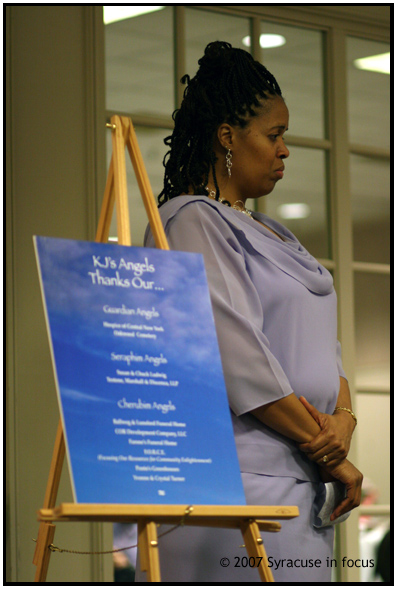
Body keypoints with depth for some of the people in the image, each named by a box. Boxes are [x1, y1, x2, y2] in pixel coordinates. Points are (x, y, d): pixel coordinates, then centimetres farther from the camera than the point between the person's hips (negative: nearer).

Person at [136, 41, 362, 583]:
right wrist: (324, 449, -12)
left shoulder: (268, 233, 22)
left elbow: (321, 345, 18)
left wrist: (343, 416, -3)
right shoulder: (192, 221, -6)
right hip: (242, 474, -9)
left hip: (300, 478, 9)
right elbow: (238, 356, -15)